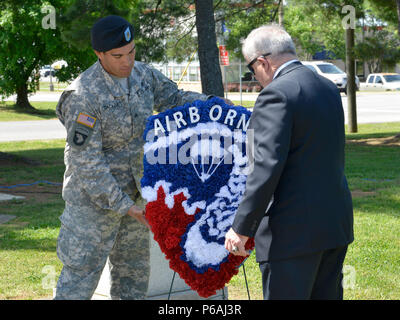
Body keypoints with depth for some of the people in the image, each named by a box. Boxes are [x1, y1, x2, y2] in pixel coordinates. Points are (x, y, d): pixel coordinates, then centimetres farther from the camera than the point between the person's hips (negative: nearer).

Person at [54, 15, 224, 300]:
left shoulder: (142, 74, -2)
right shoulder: (83, 96, -24)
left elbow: (175, 100, 15)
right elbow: (86, 162, -24)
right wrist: (124, 206, -24)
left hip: (133, 191, 7)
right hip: (94, 198, -7)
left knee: (134, 269, 17)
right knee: (81, 273, -3)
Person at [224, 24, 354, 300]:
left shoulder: (276, 94, -15)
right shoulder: (329, 88, 12)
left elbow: (268, 166, -22)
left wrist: (242, 228, -19)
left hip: (294, 231, -9)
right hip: (337, 224, 9)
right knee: (327, 295, 16)